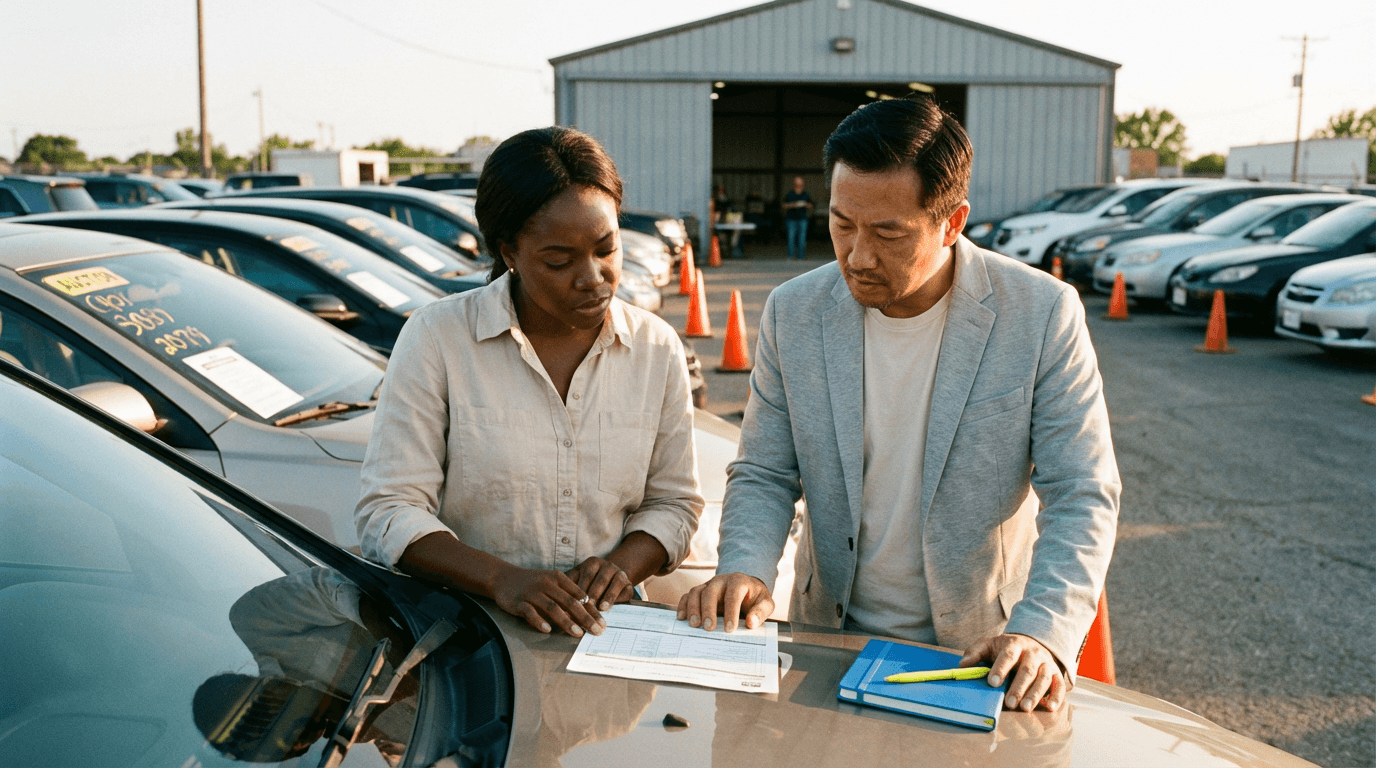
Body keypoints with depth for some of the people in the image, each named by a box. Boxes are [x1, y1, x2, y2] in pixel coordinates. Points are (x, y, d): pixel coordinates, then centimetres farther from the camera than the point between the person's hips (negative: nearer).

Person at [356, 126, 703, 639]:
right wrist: (500, 578, -21)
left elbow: (673, 501, 14)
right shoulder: (436, 338, -4)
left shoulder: (657, 348, 6)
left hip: (605, 631, 1)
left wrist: (624, 562, -8)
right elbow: (387, 512, -6)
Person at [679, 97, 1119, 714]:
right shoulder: (793, 312, -4)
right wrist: (745, 570, -15)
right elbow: (763, 476, 4)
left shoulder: (1043, 314, -11)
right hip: (833, 639, 1)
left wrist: (1042, 634, -25)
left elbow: (1082, 497, -10)